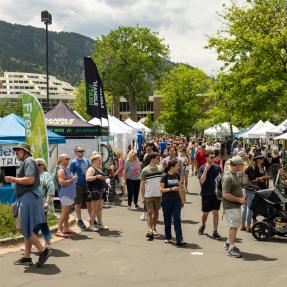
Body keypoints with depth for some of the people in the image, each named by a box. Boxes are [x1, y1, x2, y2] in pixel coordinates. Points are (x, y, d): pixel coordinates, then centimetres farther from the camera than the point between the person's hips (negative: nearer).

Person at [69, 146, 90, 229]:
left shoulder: (86, 160, 10)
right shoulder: (73, 162, -6)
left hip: (87, 184, 5)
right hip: (78, 186, -5)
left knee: (89, 203, 12)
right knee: (78, 204, 5)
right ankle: (79, 220, 15)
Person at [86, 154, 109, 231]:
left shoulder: (100, 169, 17)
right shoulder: (91, 169, -11)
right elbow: (87, 178, -26)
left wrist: (106, 184, 16)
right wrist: (97, 177, -34)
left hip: (101, 190, 9)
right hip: (94, 191, -9)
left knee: (100, 209, 13)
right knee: (95, 209, -5)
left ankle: (100, 224, 19)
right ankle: (91, 225, 3)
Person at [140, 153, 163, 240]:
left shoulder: (161, 169, 4)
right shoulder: (145, 170, -6)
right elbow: (142, 184, -3)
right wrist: (142, 197, -6)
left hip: (158, 194, 4)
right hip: (148, 195, -3)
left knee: (156, 211, 12)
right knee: (149, 212, -7)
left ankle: (154, 228, 24)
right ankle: (149, 230, -10)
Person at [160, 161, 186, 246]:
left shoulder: (177, 175, 6)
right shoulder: (165, 176, -9)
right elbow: (161, 189, -12)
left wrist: (182, 200, 15)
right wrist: (171, 189, -22)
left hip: (176, 200, 3)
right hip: (167, 201, -3)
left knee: (177, 219, -5)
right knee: (167, 220, 9)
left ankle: (179, 240, -9)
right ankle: (168, 237, 25)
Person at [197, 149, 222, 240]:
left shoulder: (217, 167, 3)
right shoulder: (202, 168, -6)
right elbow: (202, 181, -17)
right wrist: (206, 169, -21)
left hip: (216, 193, 2)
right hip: (206, 194, -2)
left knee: (215, 212, 2)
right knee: (205, 213, 10)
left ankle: (215, 232, 8)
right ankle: (203, 225, 38)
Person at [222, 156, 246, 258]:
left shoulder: (236, 175, 12)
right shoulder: (227, 177, -19)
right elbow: (225, 194, -23)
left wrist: (242, 197, 8)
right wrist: (239, 199, -19)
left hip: (236, 205, 10)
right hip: (230, 206, -10)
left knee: (235, 225, 17)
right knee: (233, 226, -8)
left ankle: (228, 243, 32)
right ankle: (231, 248, -1)